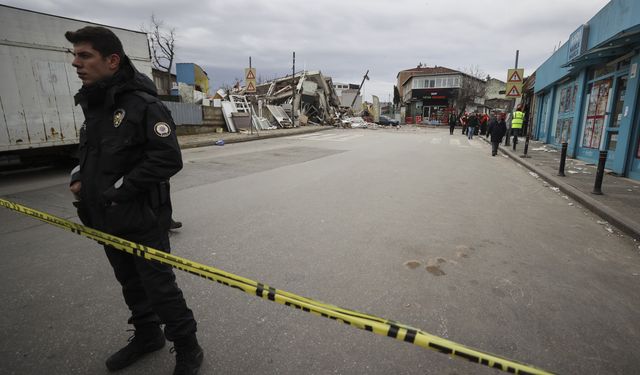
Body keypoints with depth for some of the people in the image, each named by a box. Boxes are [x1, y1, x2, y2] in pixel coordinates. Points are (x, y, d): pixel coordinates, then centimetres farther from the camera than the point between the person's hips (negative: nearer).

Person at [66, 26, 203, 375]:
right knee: (131, 283, 21)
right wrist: (79, 176, 6)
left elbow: (168, 159, -24)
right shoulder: (93, 104, 12)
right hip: (107, 219, 9)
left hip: (143, 219, -8)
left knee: (159, 286, 0)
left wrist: (120, 188, -19)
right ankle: (147, 335, 43)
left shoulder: (144, 105, -16)